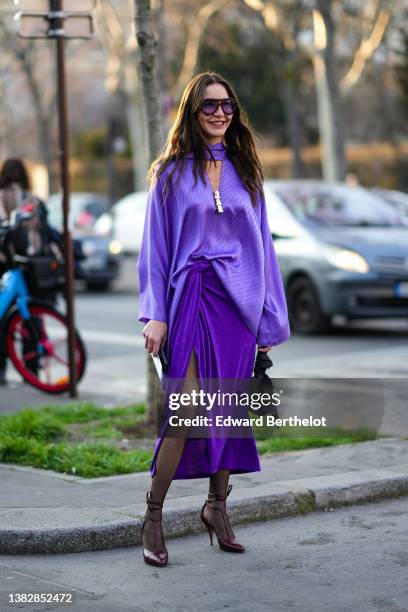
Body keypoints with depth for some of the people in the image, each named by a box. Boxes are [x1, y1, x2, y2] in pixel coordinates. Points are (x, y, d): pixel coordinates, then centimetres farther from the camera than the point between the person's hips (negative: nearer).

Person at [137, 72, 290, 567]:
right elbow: (155, 244, 2)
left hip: (239, 300, 3)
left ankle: (217, 505, 21)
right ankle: (152, 517, -1)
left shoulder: (245, 171, 12)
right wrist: (154, 313, -7)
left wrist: (270, 319, 8)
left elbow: (262, 244, 13)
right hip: (192, 298, -3)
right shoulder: (172, 172, 5)